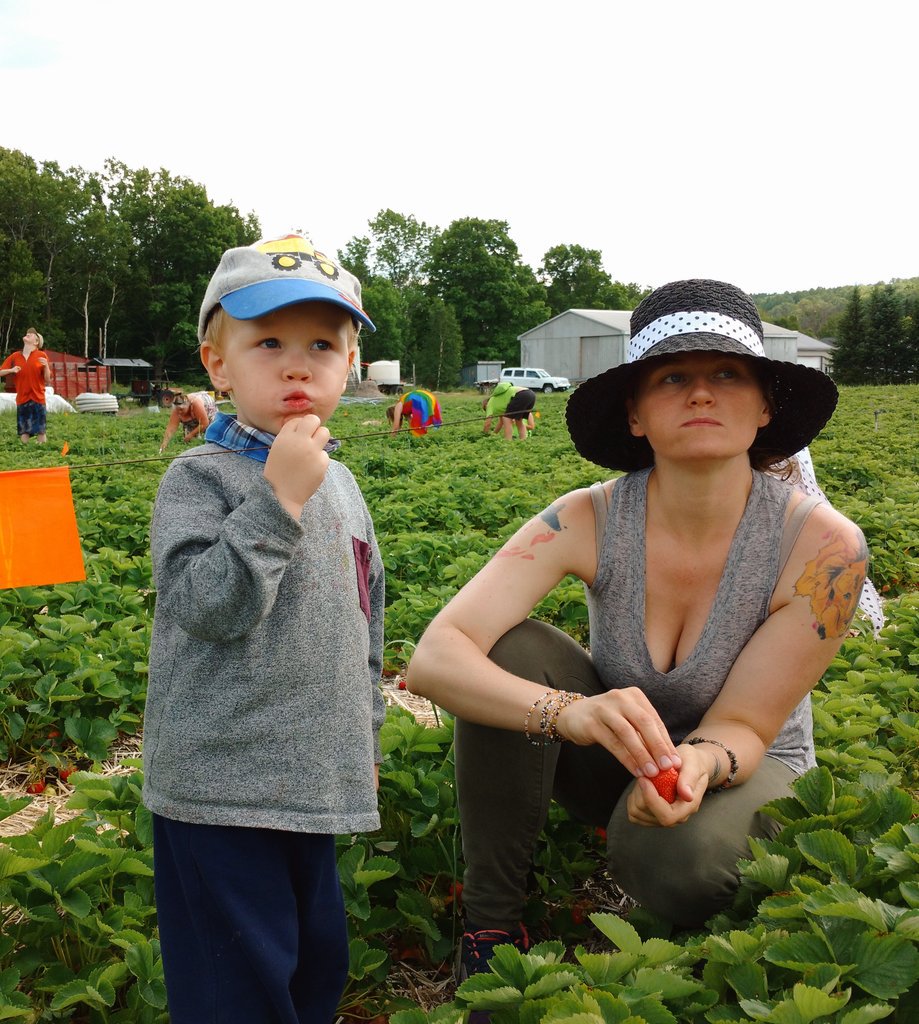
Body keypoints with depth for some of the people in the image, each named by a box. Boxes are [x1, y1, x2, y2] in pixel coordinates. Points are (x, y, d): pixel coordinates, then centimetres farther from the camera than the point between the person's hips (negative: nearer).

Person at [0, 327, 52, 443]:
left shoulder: (41, 356, 1)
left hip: (38, 399, -2)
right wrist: (11, 370, -7)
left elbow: (47, 381, 1)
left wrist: (46, 366, -15)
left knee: (41, 432, -4)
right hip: (22, 399, 2)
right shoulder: (15, 356, 8)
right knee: (24, 435, 1)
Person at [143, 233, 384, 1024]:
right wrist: (278, 497, -26)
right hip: (220, 788, -6)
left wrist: (366, 736, 20)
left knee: (320, 958, 20)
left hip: (313, 781, 7)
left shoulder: (341, 484, 8)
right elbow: (207, 607, -24)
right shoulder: (200, 477, -11)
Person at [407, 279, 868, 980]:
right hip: (614, 758, 1)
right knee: (512, 650, -28)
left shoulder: (822, 545, -25)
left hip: (741, 768, -1)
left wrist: (700, 762, -43)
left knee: (676, 855, -36)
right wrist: (568, 710, -51)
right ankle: (494, 922, -11)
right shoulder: (590, 521, -23)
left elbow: (740, 729, -19)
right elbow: (434, 658, -33)